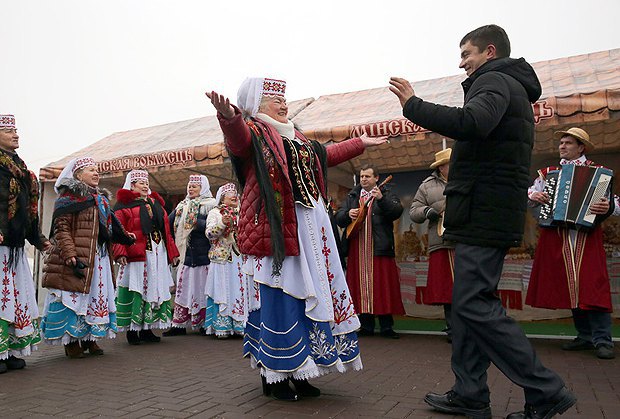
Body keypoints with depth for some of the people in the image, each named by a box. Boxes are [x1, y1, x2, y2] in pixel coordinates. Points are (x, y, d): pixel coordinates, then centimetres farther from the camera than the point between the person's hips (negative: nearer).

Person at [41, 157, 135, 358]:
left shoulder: (101, 199, 19)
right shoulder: (69, 197, -6)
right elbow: (61, 228, -14)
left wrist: (125, 237, 16)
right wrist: (70, 256, -22)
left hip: (100, 258, 8)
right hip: (78, 259, -8)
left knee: (97, 296, 10)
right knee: (74, 297, -3)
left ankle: (89, 339, 21)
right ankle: (71, 342, 9)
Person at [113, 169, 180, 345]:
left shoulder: (156, 203, 19)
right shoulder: (124, 204, 0)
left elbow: (166, 230, 18)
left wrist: (172, 252, 14)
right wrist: (120, 253, -22)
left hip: (158, 254, 6)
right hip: (136, 255, -6)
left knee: (155, 289, 8)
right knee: (136, 290, -4)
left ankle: (147, 328, 18)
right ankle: (132, 330, 8)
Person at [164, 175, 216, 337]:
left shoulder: (210, 205, -2)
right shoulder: (182, 205, 17)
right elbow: (169, 223, 12)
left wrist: (195, 223, -18)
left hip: (202, 254, -6)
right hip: (185, 253, 6)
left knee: (201, 288, 0)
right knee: (183, 287, 8)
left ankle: (205, 323, 11)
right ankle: (180, 324, 15)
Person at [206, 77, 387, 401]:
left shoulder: (295, 137, 23)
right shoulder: (253, 131, -3)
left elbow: (326, 155, 37)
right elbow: (237, 139, -27)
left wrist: (359, 143, 45)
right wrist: (228, 117, -50)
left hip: (309, 227, 9)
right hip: (277, 228, -8)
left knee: (309, 293, 10)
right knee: (280, 297, -6)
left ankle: (296, 371, 23)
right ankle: (274, 375, 8)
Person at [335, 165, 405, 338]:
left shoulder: (386, 194, 8)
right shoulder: (351, 197, 18)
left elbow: (397, 211, -9)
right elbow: (338, 218, 12)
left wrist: (381, 199, -23)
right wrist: (348, 214, -9)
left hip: (380, 248, -3)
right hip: (357, 250, 3)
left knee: (383, 286, -2)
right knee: (361, 287, 4)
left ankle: (386, 327, 6)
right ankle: (366, 326, 12)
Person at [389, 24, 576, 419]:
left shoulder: (494, 81, -6)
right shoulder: (513, 88, 27)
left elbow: (470, 123, -28)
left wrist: (413, 104, -19)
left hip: (484, 213, -11)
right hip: (492, 215, 11)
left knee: (474, 304, -11)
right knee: (468, 302, 9)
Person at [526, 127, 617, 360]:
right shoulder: (548, 173, 17)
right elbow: (527, 195, 16)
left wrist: (608, 208, -22)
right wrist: (533, 196, -7)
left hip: (587, 236, -3)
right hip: (557, 238, 3)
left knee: (592, 286, -10)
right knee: (570, 288, 6)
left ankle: (603, 341, -5)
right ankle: (585, 337, 16)